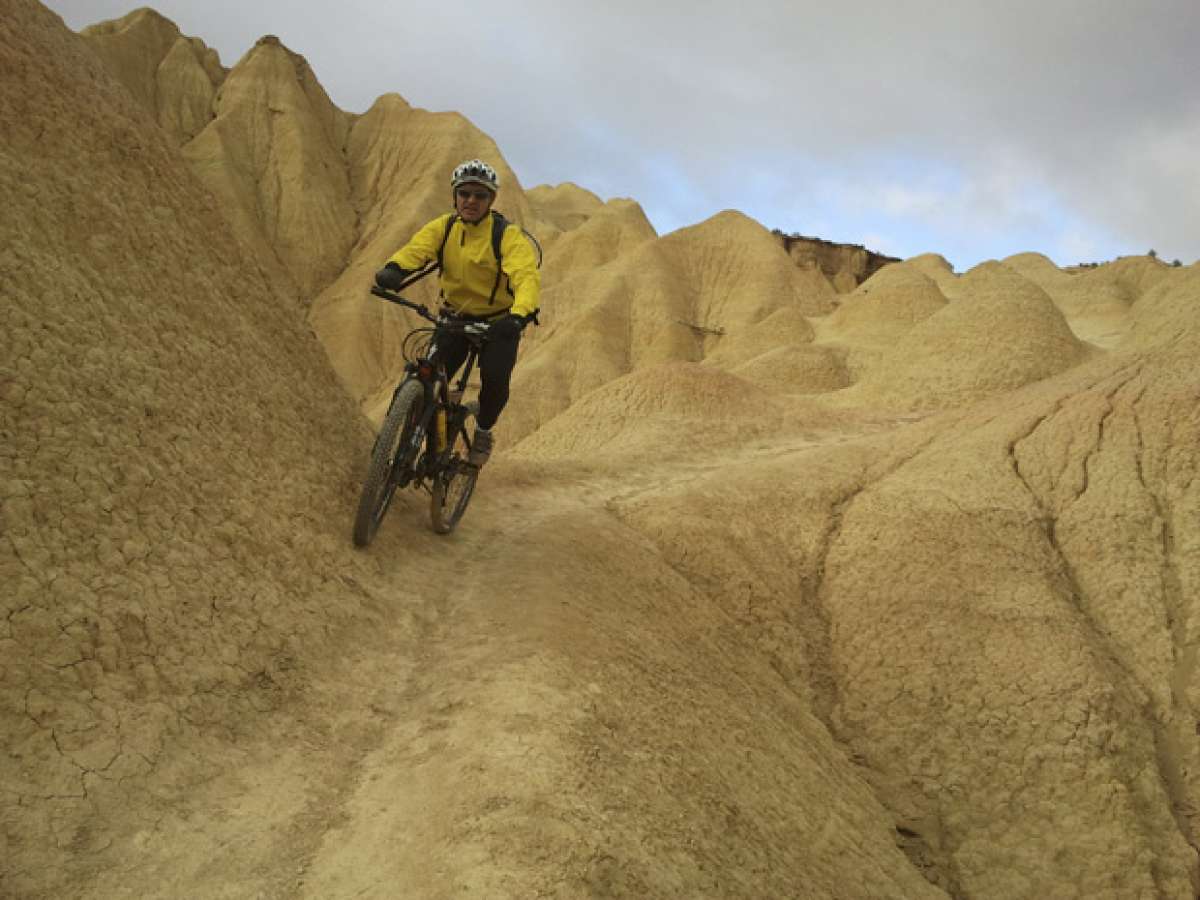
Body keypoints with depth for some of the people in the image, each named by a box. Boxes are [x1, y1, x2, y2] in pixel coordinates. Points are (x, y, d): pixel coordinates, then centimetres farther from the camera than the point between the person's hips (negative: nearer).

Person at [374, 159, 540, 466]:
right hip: (455, 317, 3)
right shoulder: (444, 227, -5)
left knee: (495, 381, -21)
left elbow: (527, 275, -32)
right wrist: (395, 268, -47)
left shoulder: (508, 235, -16)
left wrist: (519, 314, -52)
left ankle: (483, 432, 12)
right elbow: (417, 248, -23)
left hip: (499, 322, -2)